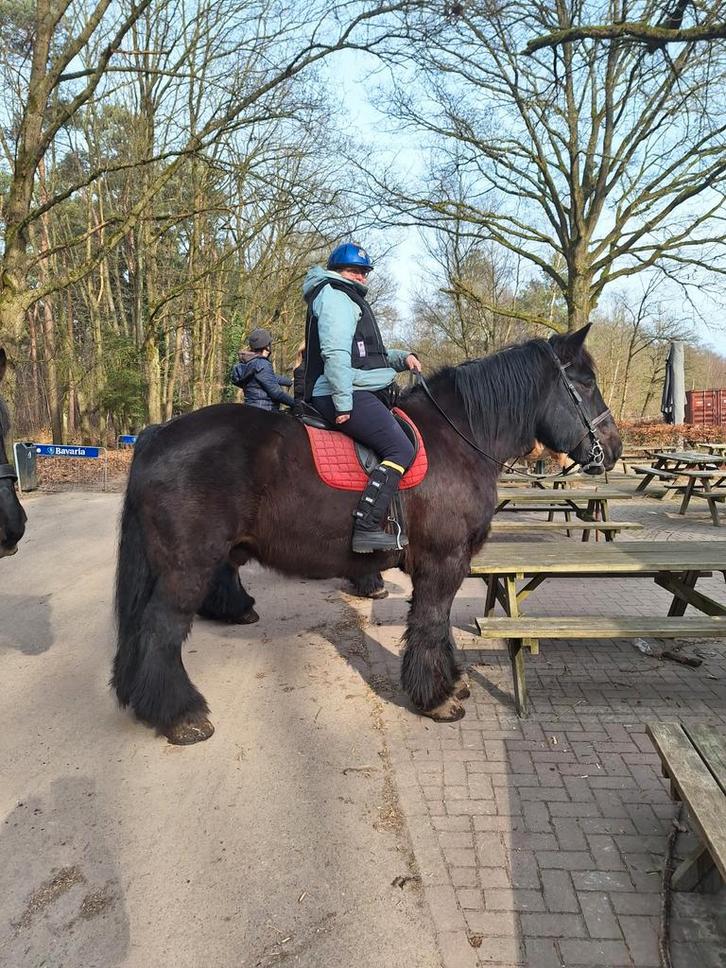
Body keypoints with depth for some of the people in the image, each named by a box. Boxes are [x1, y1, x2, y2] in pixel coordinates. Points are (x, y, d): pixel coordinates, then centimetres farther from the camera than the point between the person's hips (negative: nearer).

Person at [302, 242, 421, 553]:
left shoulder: (351, 300, 29)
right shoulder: (334, 297, -5)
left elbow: (369, 355, 31)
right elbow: (335, 353, -19)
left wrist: (402, 357, 14)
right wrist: (343, 404, -25)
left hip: (357, 394, 11)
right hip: (348, 397, -11)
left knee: (403, 443, 17)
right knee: (400, 450, -21)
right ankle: (366, 528, -27)